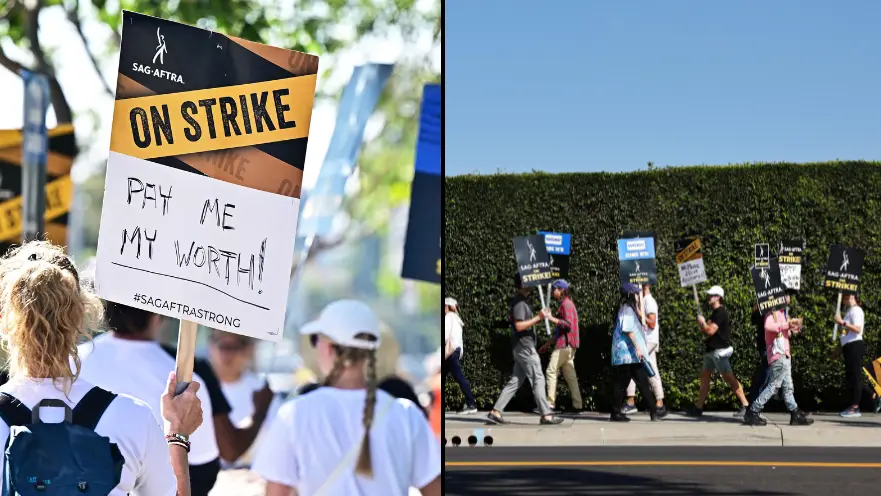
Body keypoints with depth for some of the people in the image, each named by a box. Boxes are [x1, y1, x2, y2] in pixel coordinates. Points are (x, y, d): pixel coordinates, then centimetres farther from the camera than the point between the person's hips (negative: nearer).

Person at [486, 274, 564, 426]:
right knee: (538, 379, -6)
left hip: (522, 348, 10)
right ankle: (546, 415, -5)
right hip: (524, 347, -10)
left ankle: (496, 412, 5)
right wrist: (538, 318, -22)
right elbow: (519, 326, -22)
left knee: (515, 381, 8)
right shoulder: (519, 302, -14)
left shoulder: (521, 301, 17)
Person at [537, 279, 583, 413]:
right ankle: (577, 405, 5)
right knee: (570, 375, 7)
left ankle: (550, 404, -9)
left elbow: (568, 324, -21)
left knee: (552, 371, -7)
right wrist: (547, 344, 26)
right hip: (568, 346, 10)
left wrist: (551, 318, -21)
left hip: (565, 344, -10)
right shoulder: (566, 304, 21)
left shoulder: (566, 304, -9)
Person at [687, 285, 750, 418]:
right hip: (710, 351, 11)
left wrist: (702, 322, -5)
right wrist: (703, 324, 2)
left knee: (729, 377, -12)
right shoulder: (715, 313, 17)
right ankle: (698, 408, 14)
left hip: (719, 351, -11)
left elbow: (710, 331, -21)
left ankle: (745, 405, -12)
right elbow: (707, 331, 22)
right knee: (704, 377, 11)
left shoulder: (721, 312, -14)